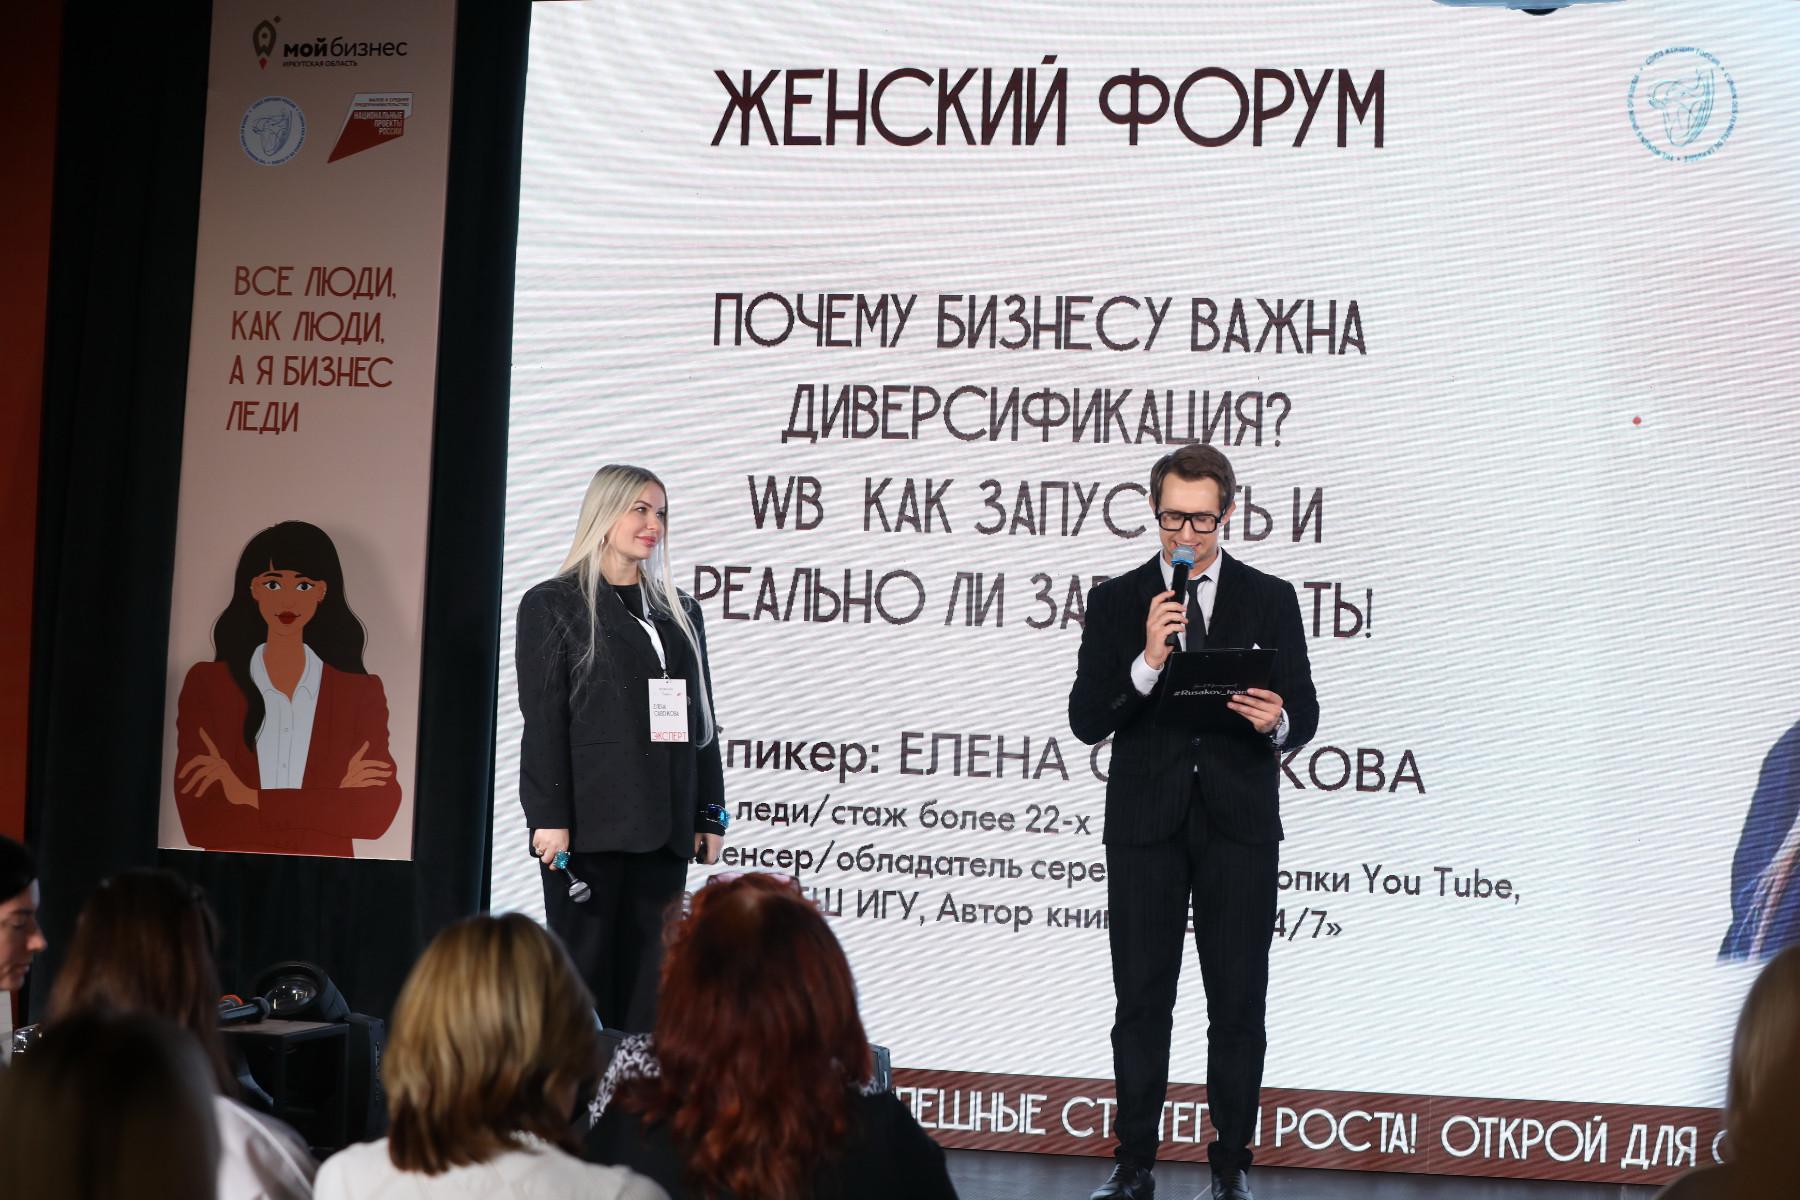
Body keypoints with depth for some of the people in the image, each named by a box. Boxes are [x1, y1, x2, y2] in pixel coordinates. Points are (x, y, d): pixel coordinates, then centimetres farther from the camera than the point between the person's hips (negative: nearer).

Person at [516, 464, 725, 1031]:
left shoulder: (679, 612, 16)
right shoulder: (553, 604, 1)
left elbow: (701, 717, 15)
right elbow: (542, 719, -6)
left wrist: (709, 815, 9)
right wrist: (549, 818, -13)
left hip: (662, 828, 5)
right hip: (591, 823, -5)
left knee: (647, 975, 3)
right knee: (584, 964, -3)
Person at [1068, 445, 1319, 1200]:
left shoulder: (1269, 600, 4)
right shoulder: (1115, 601, 3)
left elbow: (1303, 716, 3)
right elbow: (1086, 721, -4)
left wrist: (1276, 721, -20)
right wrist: (1148, 661, -19)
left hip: (1238, 825, 0)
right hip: (1145, 825, 0)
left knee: (1238, 1002, 3)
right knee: (1141, 1001, 4)